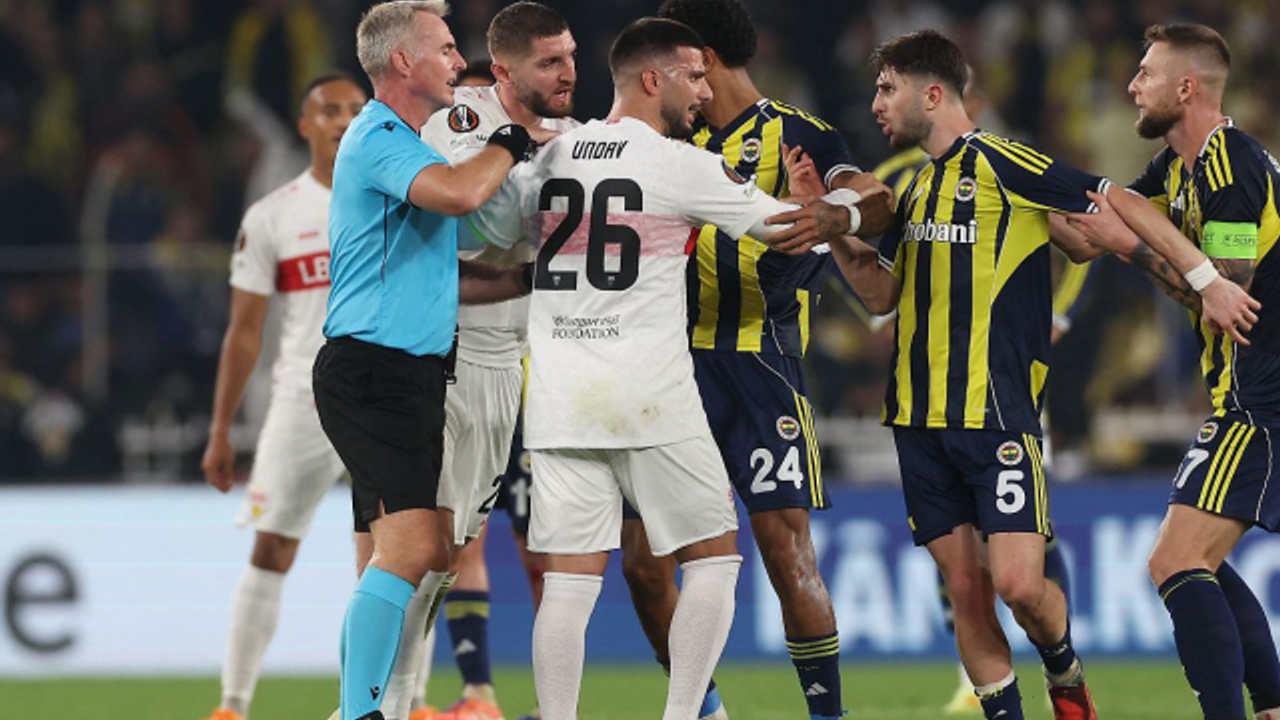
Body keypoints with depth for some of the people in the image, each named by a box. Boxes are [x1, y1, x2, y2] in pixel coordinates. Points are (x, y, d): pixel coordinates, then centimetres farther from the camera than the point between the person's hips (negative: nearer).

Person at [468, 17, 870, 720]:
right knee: (713, 557, 9)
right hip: (651, 399, -5)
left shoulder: (552, 155, 8)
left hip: (560, 399, 5)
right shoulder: (680, 166, -5)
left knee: (569, 580, 3)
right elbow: (788, 226, 5)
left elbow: (487, 225, 17)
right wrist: (849, 204, 23)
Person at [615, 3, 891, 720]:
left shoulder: (796, 135, -2)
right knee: (642, 560, 2)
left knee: (788, 551, -12)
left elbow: (875, 203, -16)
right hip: (672, 367, 6)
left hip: (758, 363, -6)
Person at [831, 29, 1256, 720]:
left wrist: (1208, 281, -11)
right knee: (965, 587, 2)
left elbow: (1122, 206, -7)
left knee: (1017, 583, -13)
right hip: (919, 418, 7)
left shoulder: (1001, 164, -7)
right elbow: (882, 293, 24)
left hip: (997, 415, -7)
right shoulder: (918, 188, 16)